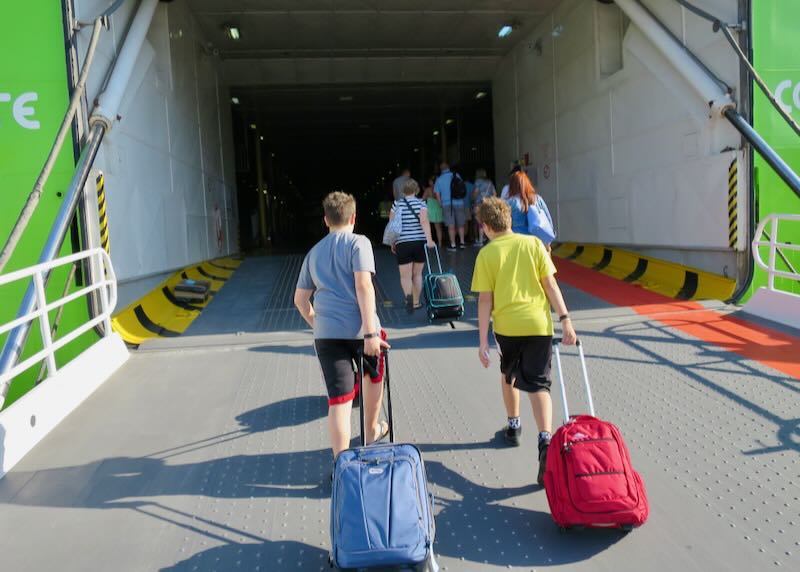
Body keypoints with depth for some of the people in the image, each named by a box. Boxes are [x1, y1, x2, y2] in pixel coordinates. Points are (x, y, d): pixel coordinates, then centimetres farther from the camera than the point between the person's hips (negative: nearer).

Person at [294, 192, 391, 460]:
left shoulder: (314, 252, 17)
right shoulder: (358, 242, 0)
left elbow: (300, 299, 21)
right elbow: (363, 286, -13)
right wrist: (370, 333, -16)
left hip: (326, 332, 3)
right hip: (358, 328, -3)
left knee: (339, 399, 2)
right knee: (373, 376, 25)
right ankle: (371, 430, 44)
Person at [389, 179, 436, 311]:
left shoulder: (396, 204, 3)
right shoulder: (421, 204, -1)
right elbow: (424, 221, -16)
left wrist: (393, 243, 15)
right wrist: (429, 240, -21)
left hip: (402, 244, 0)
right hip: (420, 242, 1)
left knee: (405, 276, 3)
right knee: (417, 274, 15)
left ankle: (408, 296, -25)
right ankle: (416, 302, 22)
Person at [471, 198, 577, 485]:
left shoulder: (486, 254, -3)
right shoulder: (533, 243, 2)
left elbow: (485, 300, -5)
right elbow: (550, 284, -2)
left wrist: (483, 341, -2)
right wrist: (565, 319, 1)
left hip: (506, 326, 0)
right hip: (538, 324, 1)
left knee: (508, 375, 25)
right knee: (538, 384, 1)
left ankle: (513, 427, 39)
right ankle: (545, 440, -18)